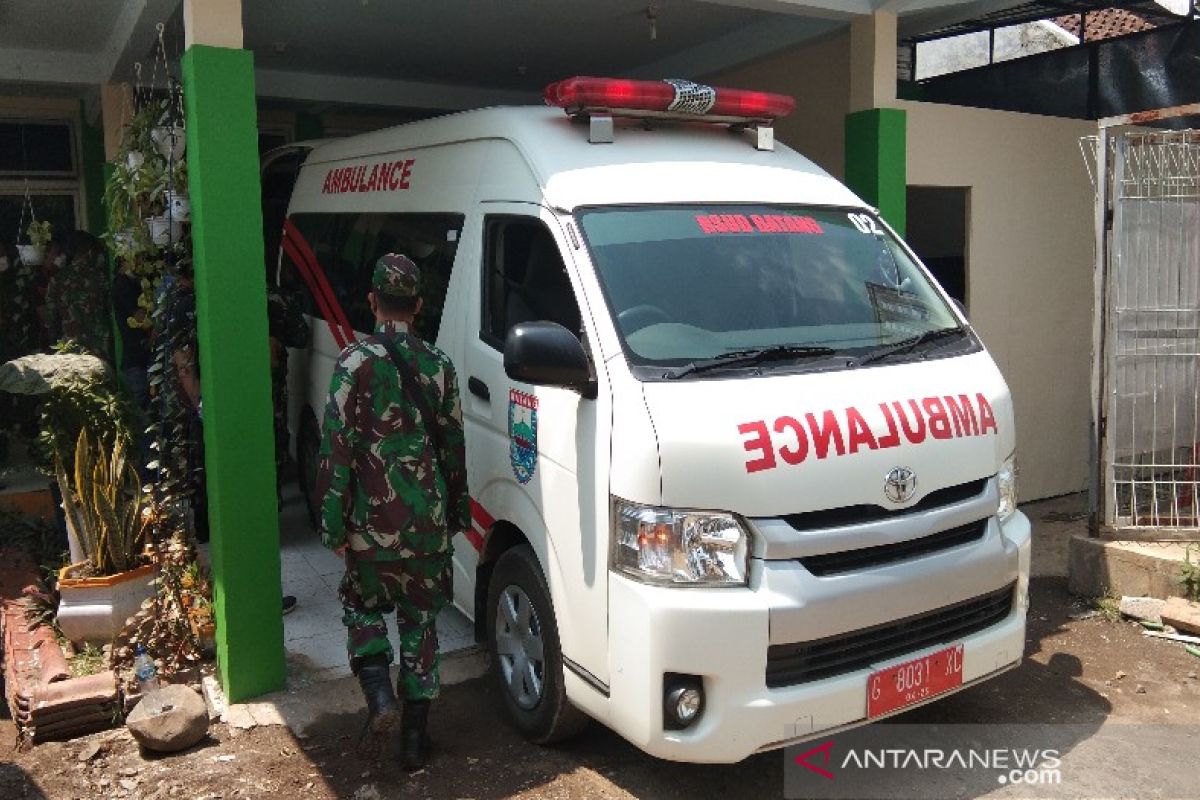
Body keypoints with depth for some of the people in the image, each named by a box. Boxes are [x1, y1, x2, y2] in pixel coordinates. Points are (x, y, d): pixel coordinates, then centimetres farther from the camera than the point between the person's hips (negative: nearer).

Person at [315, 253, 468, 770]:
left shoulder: (356, 362, -10)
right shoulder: (438, 365, 1)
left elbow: (337, 447, -11)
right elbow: (453, 445, 7)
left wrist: (333, 523, -4)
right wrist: (457, 510, 18)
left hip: (371, 526, -2)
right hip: (429, 526, 3)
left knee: (360, 606, 21)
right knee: (420, 623, 14)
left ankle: (380, 696, 2)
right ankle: (415, 739, 18)